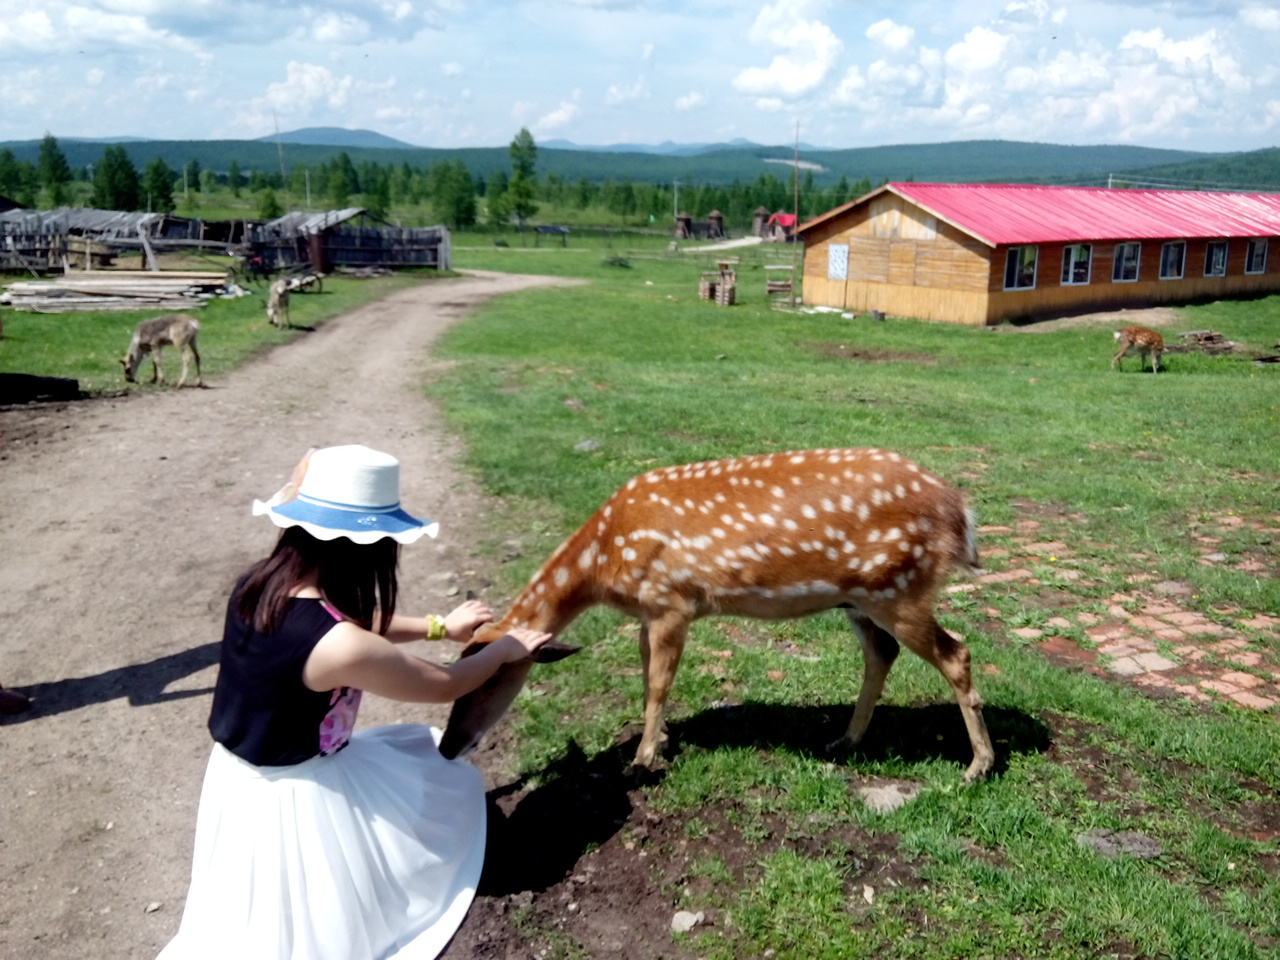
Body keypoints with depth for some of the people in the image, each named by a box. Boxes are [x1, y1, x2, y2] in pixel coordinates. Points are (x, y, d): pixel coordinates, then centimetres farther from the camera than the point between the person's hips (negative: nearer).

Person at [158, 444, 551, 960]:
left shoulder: (259, 583, -11)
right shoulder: (339, 648, -35)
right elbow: (445, 686, -17)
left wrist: (439, 626, 15)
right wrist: (504, 650, 2)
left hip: (242, 772, 8)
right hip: (295, 796, -7)